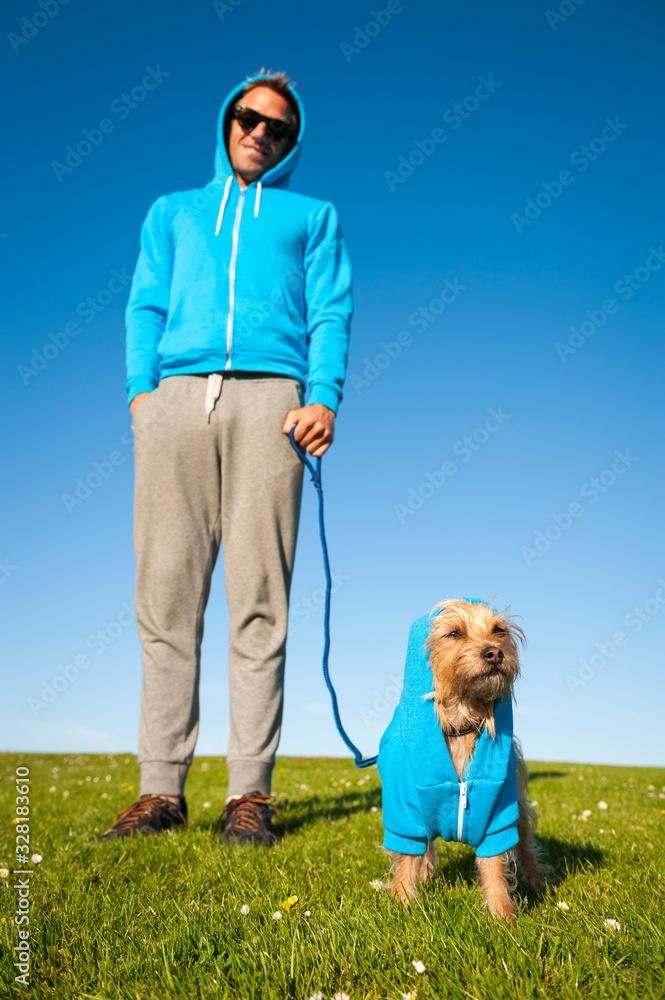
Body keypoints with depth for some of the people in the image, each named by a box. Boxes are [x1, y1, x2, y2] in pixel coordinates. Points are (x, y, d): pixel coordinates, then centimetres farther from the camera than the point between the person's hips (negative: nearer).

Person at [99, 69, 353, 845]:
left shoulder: (311, 216, 27)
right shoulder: (172, 212, 32)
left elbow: (332, 313, 12)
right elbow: (147, 306, 19)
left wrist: (324, 397, -6)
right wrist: (141, 387, 1)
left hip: (268, 397, -1)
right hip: (176, 398, 2)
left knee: (259, 599, -8)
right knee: (166, 594, -5)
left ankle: (250, 792, -3)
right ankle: (162, 789, 1)